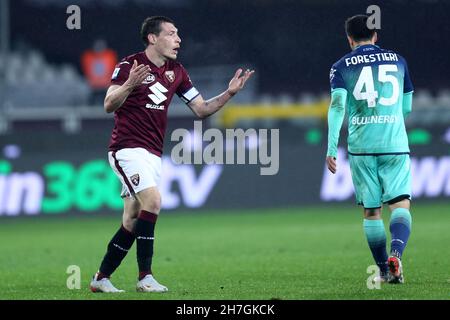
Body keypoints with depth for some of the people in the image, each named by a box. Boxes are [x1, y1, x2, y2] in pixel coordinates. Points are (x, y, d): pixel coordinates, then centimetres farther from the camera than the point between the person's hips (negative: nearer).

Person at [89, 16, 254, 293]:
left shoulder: (176, 72, 11)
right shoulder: (129, 65, -8)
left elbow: (202, 109, 13)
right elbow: (109, 105, -14)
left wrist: (229, 93, -2)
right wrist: (129, 85, -32)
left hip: (152, 155, 7)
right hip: (128, 148, -7)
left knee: (132, 223, 7)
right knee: (152, 200, -24)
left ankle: (101, 278, 17)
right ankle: (145, 277, -21)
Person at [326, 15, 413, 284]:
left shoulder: (342, 67, 5)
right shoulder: (398, 60, 10)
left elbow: (337, 105, -9)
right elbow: (406, 107, 16)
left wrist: (331, 148, -11)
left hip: (361, 148, 0)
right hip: (395, 145, 0)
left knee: (371, 211, 11)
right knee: (400, 205, -4)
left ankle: (385, 271, 14)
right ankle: (396, 254, -31)